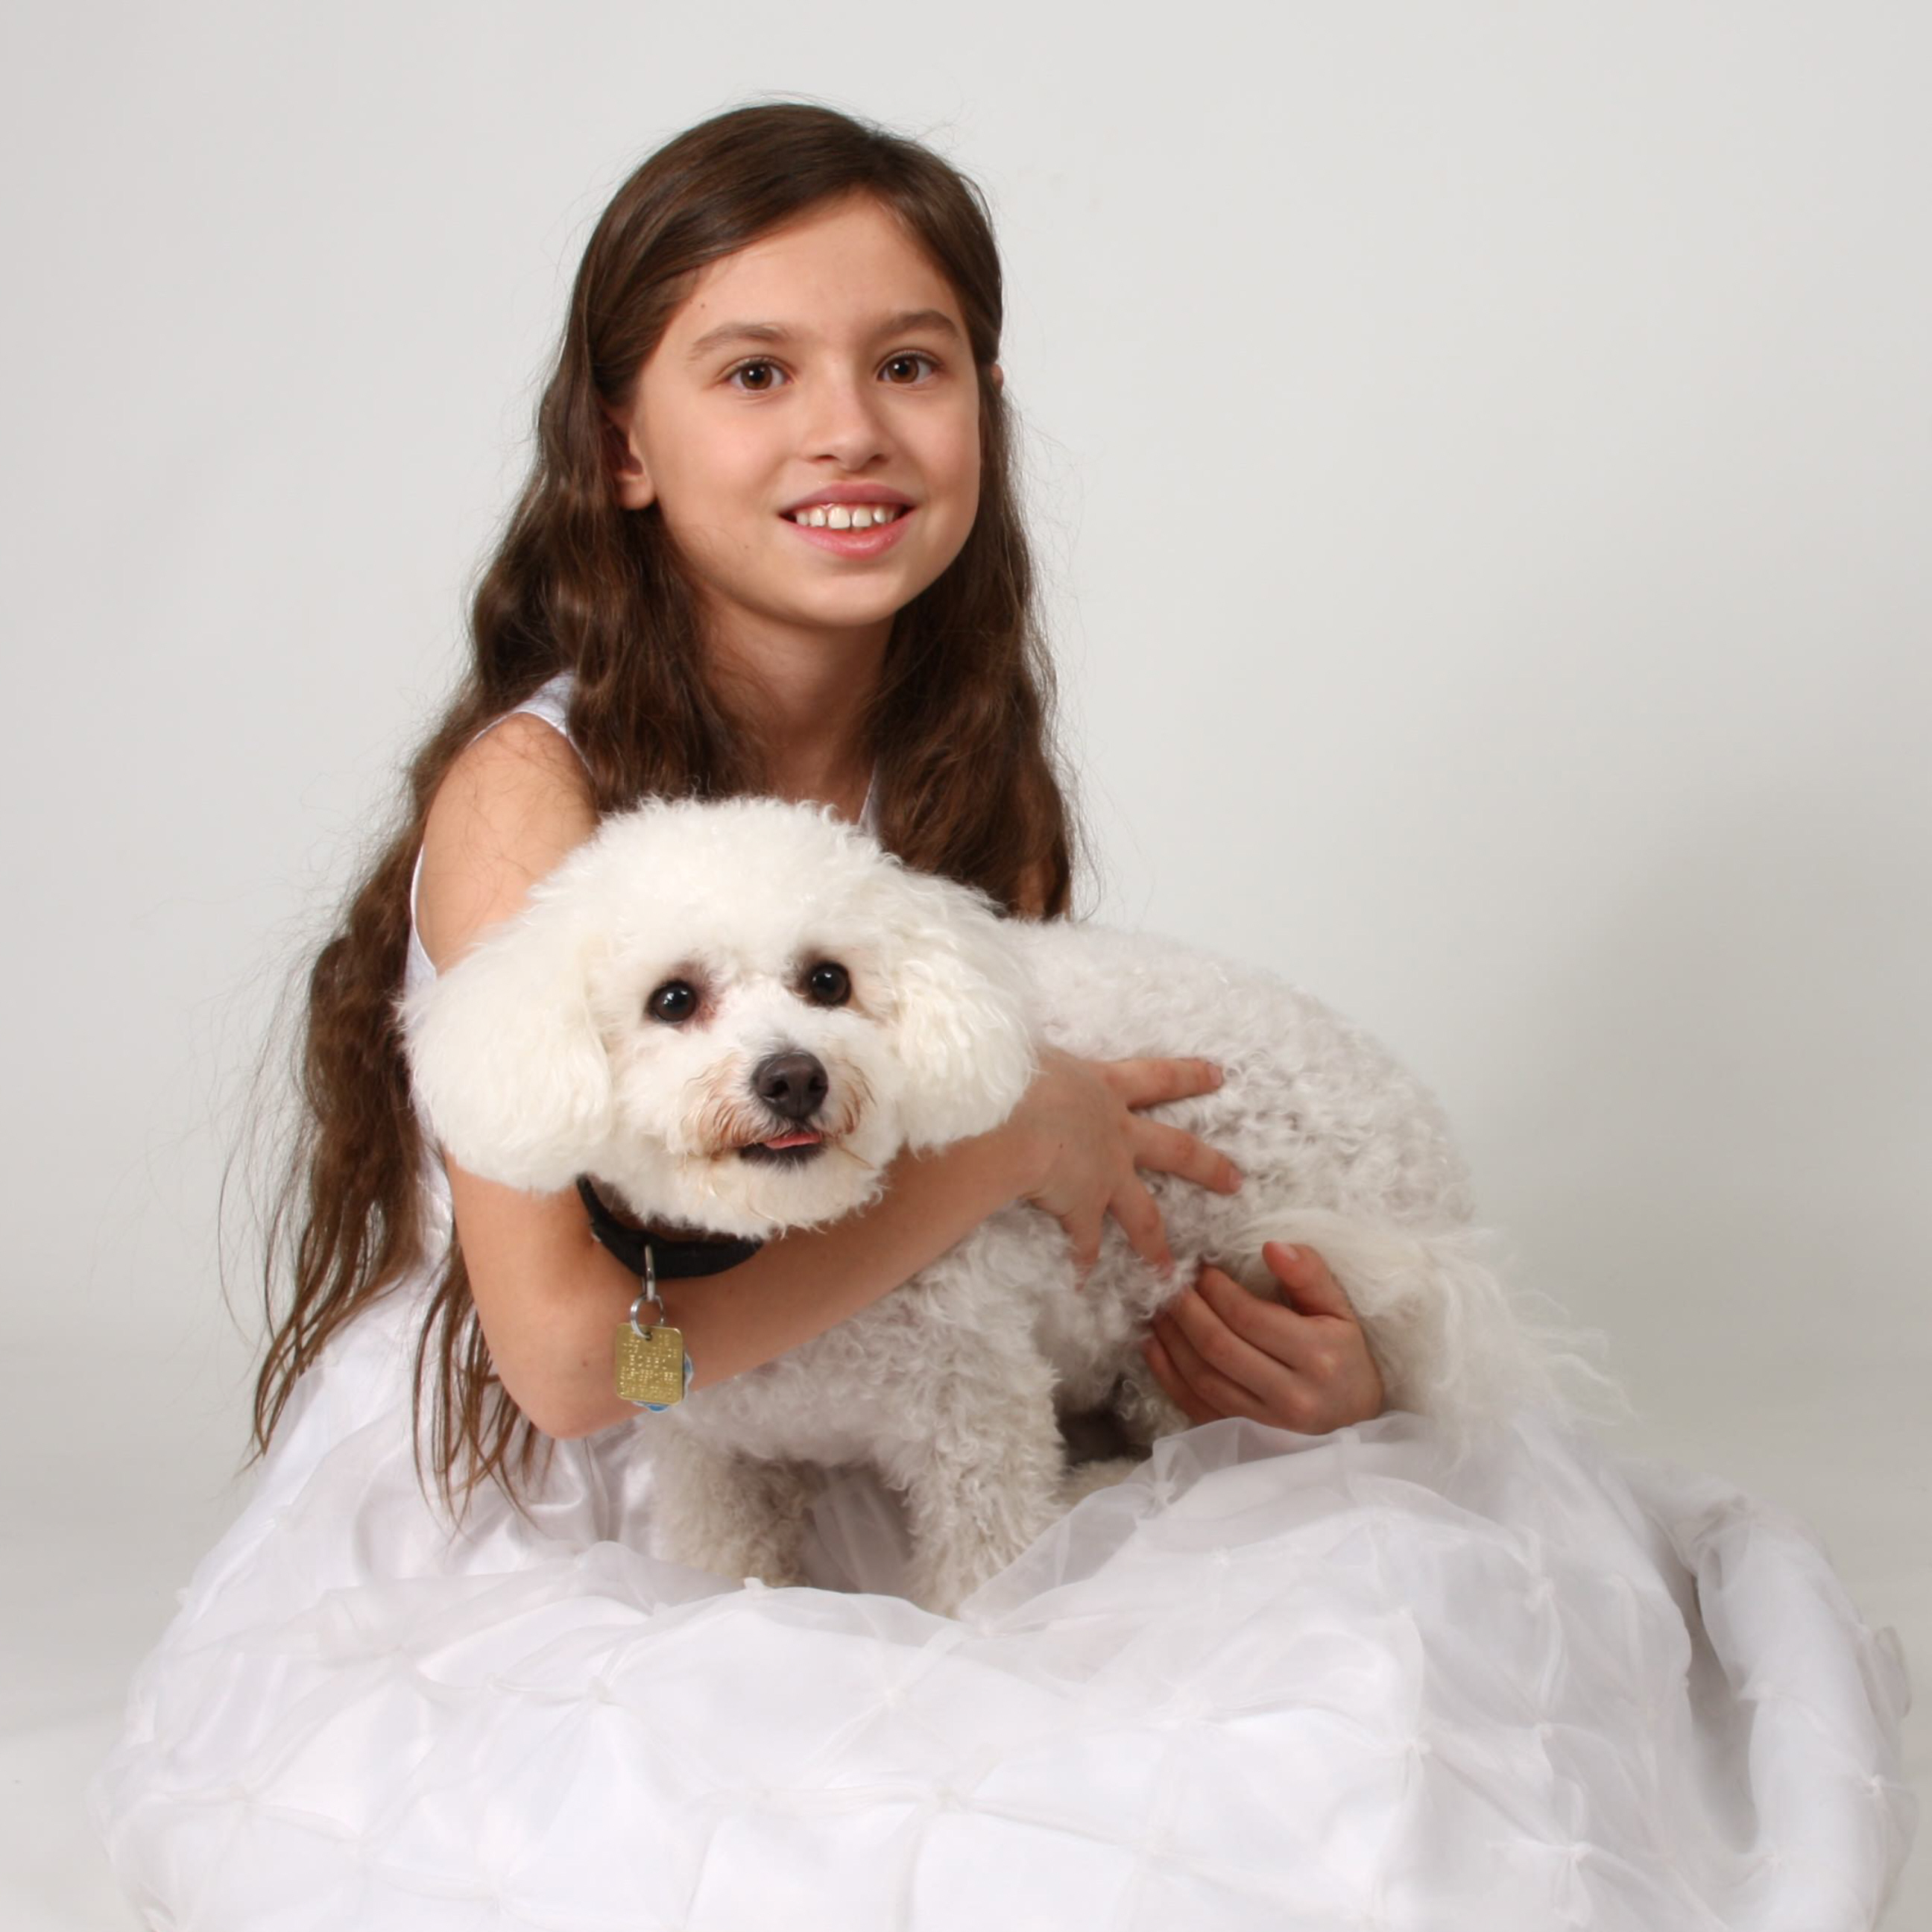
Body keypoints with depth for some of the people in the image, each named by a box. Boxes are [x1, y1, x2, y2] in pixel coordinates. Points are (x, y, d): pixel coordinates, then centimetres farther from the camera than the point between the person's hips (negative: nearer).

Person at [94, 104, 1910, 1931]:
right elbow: (567, 1344, -26)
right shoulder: (530, 789, -16)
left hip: (837, 1543, 6)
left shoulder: (984, 790, 2)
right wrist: (1007, 1139, -22)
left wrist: (1307, 1385, -10)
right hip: (490, 1567, -5)